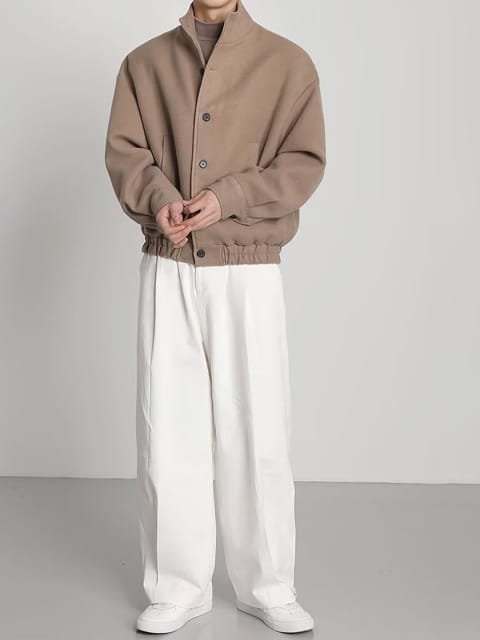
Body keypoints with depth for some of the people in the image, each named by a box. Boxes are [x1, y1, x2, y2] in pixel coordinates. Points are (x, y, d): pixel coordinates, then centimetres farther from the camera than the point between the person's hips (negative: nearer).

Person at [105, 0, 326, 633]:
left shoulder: (287, 62, 3)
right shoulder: (144, 63, 10)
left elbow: (304, 161, -2)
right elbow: (123, 152, 5)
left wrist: (228, 197, -16)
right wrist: (161, 198, -16)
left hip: (249, 274, -2)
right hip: (167, 272, 2)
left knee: (257, 431, 1)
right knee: (167, 429, 4)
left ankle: (268, 587, 16)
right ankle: (178, 586, 16)